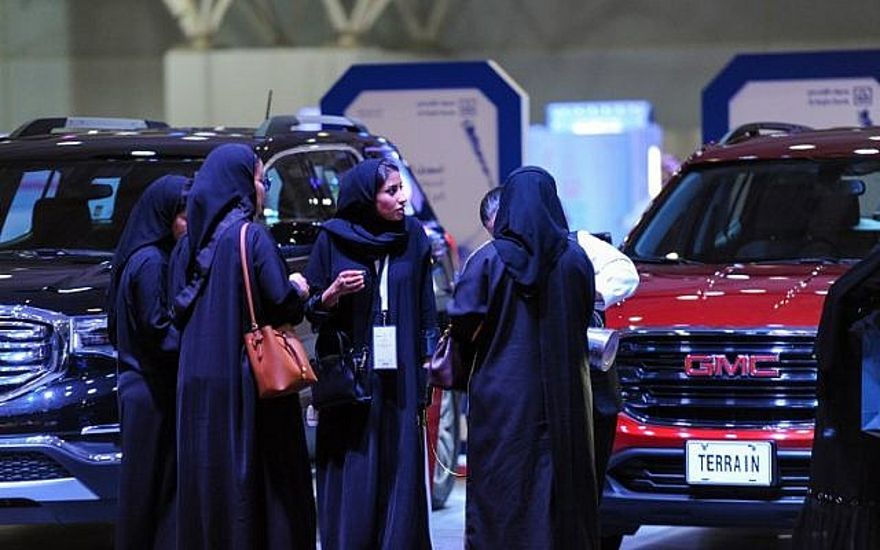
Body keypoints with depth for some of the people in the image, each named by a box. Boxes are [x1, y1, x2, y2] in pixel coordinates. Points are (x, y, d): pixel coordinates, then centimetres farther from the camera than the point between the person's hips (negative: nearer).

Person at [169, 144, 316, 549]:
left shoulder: (191, 243, 9)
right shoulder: (252, 237, -11)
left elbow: (179, 311, 13)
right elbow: (284, 306, -15)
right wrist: (298, 291, 5)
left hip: (196, 384, 7)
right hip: (247, 381, -7)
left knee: (207, 478, 9)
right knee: (257, 483, -2)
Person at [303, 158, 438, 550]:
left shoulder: (413, 237, 6)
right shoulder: (333, 240, -1)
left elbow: (426, 310, 10)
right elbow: (311, 309, 4)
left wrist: (427, 362, 5)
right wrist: (332, 294, -16)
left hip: (399, 380, 2)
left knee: (400, 476, -1)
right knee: (353, 481, -4)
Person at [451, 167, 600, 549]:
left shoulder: (489, 259, -9)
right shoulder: (574, 259, -1)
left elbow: (462, 323, -11)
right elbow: (586, 319, 9)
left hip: (502, 395, -2)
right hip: (563, 398, 2)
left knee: (500, 496, 2)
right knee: (562, 487, 9)